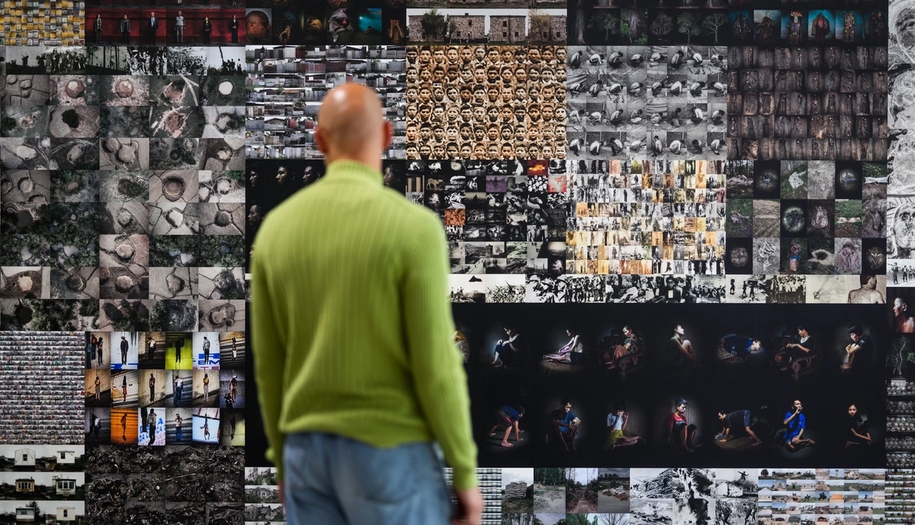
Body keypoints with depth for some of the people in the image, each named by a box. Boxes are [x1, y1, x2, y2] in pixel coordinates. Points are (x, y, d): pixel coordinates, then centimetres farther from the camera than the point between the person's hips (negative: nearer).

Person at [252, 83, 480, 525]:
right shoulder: (414, 227, -15)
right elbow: (436, 367, -15)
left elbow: (268, 361, 8)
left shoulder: (276, 226, 2)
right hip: (389, 453, -5)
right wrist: (466, 473, -5)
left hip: (308, 450, 5)